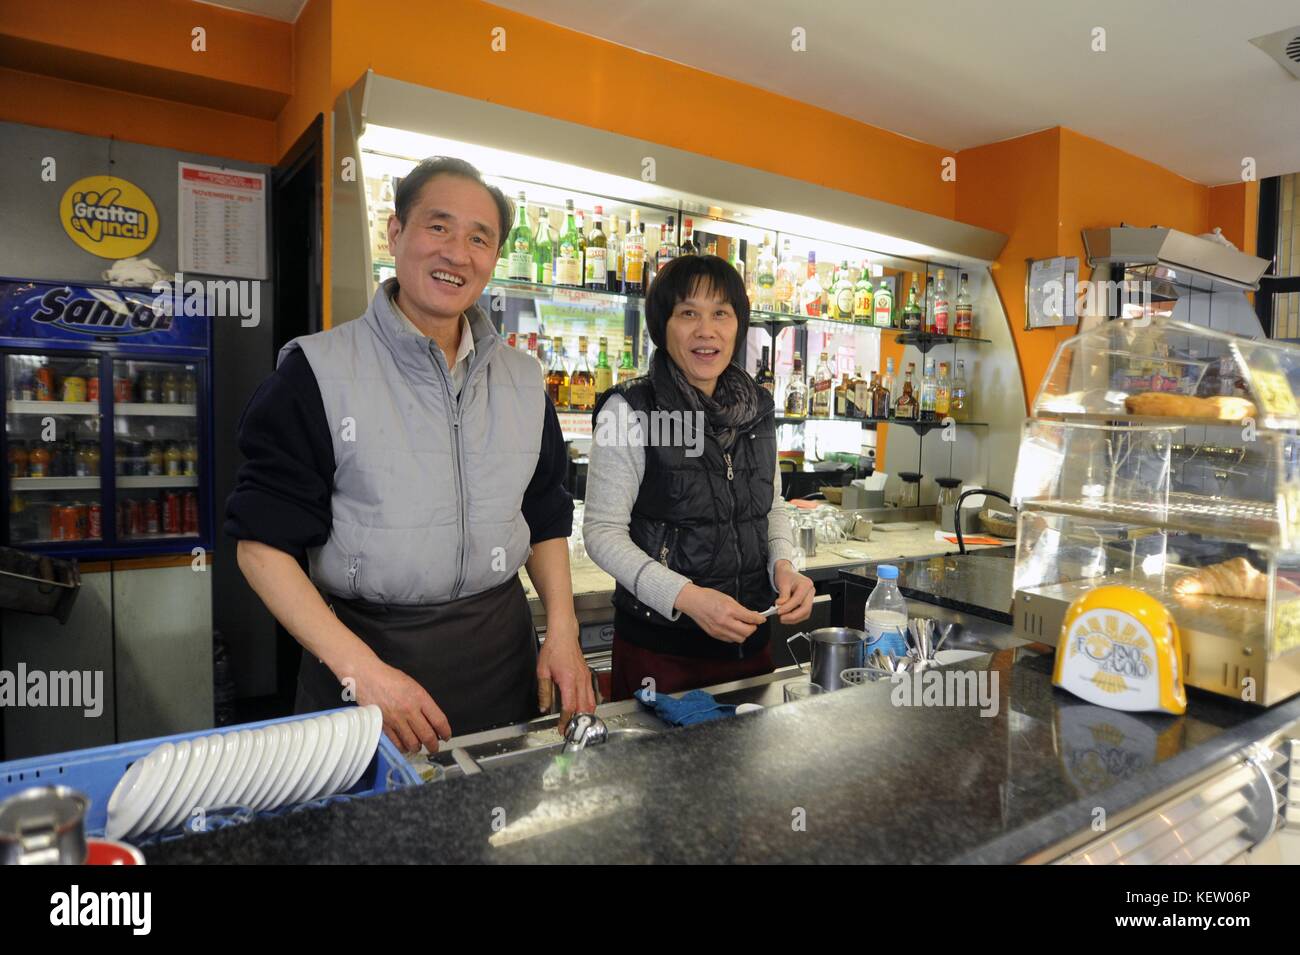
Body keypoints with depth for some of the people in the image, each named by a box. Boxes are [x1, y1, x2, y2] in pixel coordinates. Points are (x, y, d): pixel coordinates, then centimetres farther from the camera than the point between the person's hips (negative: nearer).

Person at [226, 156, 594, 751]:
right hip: (365, 646, -3)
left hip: (501, 652, 4)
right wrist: (361, 669, -19)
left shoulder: (523, 379, 5)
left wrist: (562, 631, 0)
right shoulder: (317, 371, -9)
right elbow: (264, 543, -10)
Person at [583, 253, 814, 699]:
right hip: (658, 648, -5)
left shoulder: (759, 407, 4)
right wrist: (686, 596, -25)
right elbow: (603, 531, -14)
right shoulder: (629, 410, -14)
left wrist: (783, 566, -6)